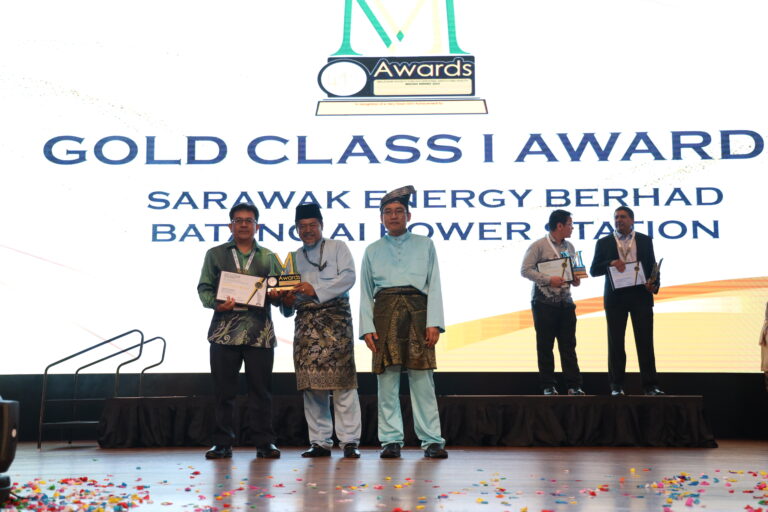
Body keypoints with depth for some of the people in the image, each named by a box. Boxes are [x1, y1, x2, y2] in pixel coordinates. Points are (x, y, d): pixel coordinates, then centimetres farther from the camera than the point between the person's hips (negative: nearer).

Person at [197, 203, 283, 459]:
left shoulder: (268, 257, 15)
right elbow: (204, 287, 7)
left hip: (260, 331, 0)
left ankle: (265, 443, 8)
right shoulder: (215, 254, 12)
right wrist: (216, 304, -12)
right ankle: (222, 443, 11)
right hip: (224, 329, 0)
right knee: (223, 389, 2)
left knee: (261, 388, 1)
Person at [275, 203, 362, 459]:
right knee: (311, 383, -2)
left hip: (335, 316, -4)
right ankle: (320, 442, 5)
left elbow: (349, 276, -5)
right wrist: (287, 302, -2)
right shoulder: (294, 258, 22)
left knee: (343, 380, -10)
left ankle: (349, 440, -8)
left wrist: (316, 290, -14)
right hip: (305, 320, 4)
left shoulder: (337, 247, 12)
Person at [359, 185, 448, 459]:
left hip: (417, 312, -1)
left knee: (422, 380, -5)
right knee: (387, 380, -1)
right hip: (384, 313, 1)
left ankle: (432, 440, -1)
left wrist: (434, 323, -4)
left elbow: (434, 285, 7)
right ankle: (391, 440, 5)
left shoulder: (425, 245, 14)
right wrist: (367, 328, 2)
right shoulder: (372, 251, 17)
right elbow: (365, 292, 14)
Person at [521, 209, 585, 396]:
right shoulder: (539, 246, -6)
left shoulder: (569, 247, 13)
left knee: (568, 345, 4)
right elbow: (525, 270, -11)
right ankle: (548, 386, 10)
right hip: (544, 302, -5)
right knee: (545, 345, 2)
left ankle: (574, 386, 7)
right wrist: (549, 279, -20)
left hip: (565, 302, 5)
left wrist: (575, 280, 0)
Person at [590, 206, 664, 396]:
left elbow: (653, 266, 9)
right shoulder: (604, 243, 6)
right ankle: (617, 386, 9)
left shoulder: (645, 241, 9)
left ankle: (650, 385, 4)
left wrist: (654, 284, -9)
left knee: (645, 341, -1)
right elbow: (594, 270, 2)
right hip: (615, 297, 0)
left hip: (641, 296, 0)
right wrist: (610, 263, -16)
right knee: (615, 343, 3)